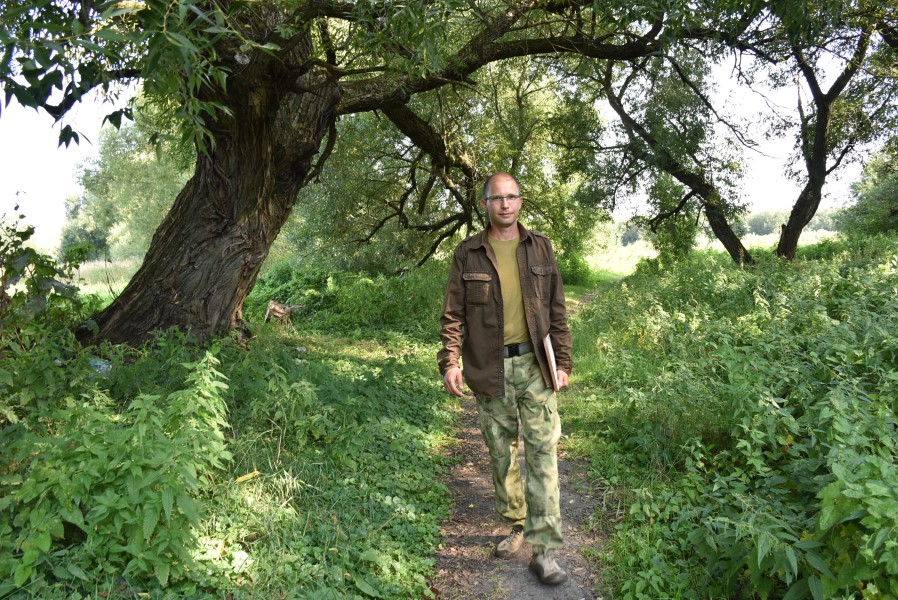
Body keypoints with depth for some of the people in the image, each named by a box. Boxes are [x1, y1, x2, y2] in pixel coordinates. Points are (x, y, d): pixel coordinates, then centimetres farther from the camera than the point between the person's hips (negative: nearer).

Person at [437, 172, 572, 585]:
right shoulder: (468, 253, 2)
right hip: (489, 367, 0)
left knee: (542, 452, -4)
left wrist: (563, 362, 2)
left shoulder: (539, 247, 5)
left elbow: (557, 311, 7)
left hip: (534, 364, 0)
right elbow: (453, 314, 2)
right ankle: (516, 527, 30)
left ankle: (543, 549, 2)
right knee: (501, 452, 12)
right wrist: (450, 362, -9)